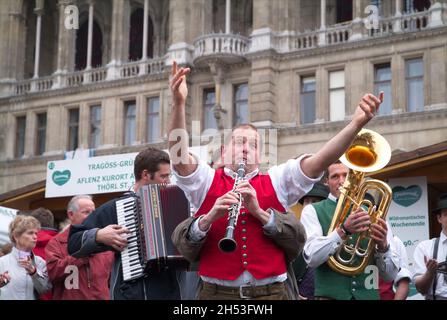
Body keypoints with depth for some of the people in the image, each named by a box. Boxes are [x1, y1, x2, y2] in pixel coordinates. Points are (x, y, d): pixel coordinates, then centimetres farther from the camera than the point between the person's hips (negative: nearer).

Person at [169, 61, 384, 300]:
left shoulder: (276, 182, 11)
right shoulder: (207, 181, 6)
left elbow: (321, 159, 0)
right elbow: (178, 155, -11)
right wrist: (179, 104, -25)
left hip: (272, 291, 2)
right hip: (216, 292, -1)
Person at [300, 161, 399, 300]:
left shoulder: (371, 214, 7)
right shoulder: (313, 211, 1)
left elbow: (390, 275, 4)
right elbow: (311, 257, -15)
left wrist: (383, 247, -14)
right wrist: (343, 231, -26)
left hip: (369, 295, 2)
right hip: (331, 295, -2)